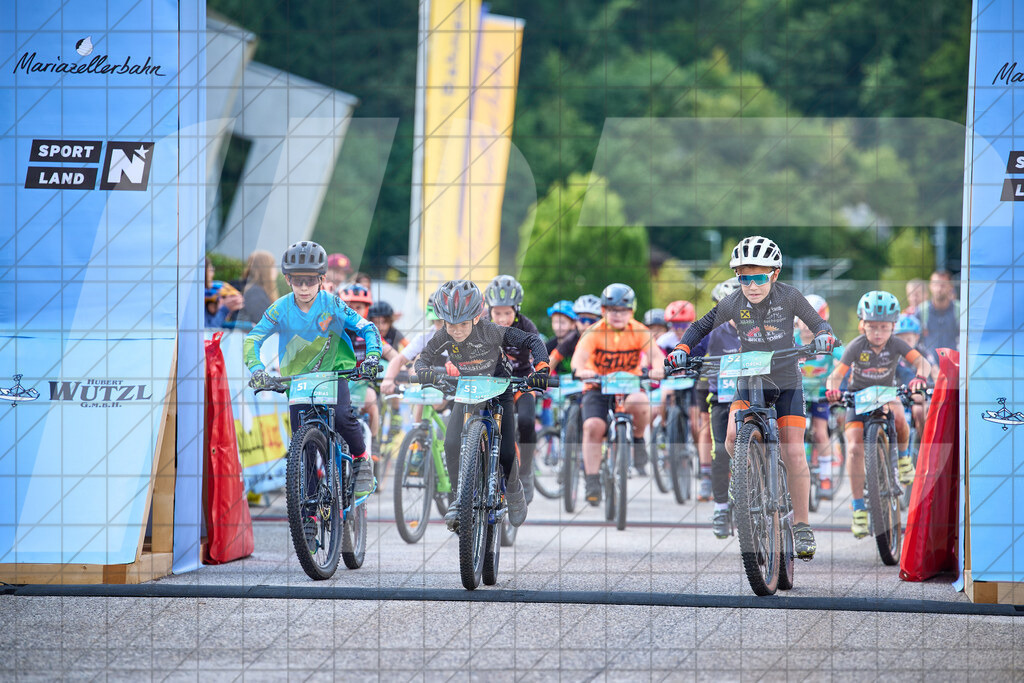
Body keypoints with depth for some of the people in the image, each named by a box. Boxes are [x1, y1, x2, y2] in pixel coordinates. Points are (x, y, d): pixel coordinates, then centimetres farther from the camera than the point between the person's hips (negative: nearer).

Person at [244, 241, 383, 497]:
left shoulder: (332, 305, -13)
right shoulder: (281, 309, -12)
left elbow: (367, 329, -10)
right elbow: (252, 339, -18)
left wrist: (372, 356, -29)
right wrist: (257, 369, -35)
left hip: (333, 371, -2)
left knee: (342, 416, -28)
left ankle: (362, 461, -2)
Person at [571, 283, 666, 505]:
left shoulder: (640, 332, -6)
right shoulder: (594, 333, -11)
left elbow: (655, 353, -21)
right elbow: (580, 355, -26)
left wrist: (657, 368, -45)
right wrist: (580, 370, -50)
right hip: (597, 387, 0)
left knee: (639, 403, -35)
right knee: (593, 426, -25)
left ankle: (638, 437, -3)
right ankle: (592, 481, -17)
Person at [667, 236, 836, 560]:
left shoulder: (788, 296, -15)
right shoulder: (733, 303, -11)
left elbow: (818, 322, -7)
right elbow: (702, 326, 2)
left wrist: (824, 336, -30)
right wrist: (682, 349, -13)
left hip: (786, 385, -1)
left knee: (794, 453, -9)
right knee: (734, 439, -24)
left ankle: (802, 526, 3)